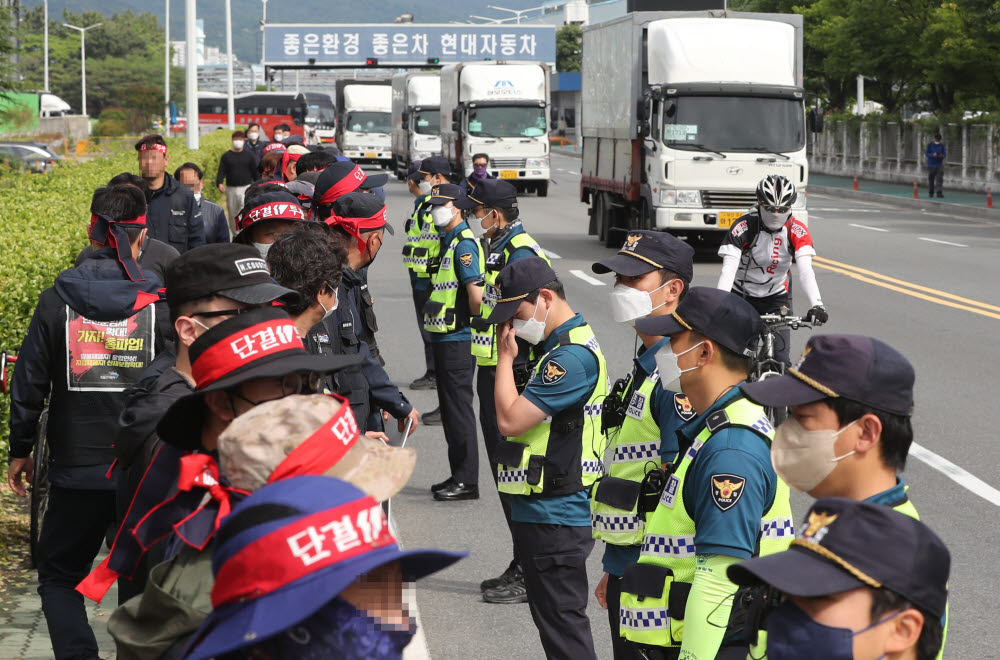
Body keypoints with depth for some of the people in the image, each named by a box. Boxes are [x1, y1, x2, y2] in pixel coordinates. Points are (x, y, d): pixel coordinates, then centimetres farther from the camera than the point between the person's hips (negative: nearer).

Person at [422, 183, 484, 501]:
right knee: (450, 407, 14)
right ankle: (458, 475, 22)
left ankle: (466, 481, -2)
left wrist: (471, 318, -8)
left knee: (458, 407, -6)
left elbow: (475, 294, -24)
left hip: (458, 340, -10)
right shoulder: (448, 241, 15)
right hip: (445, 337, 10)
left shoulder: (464, 244, -16)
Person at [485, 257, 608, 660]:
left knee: (562, 620, -5)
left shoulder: (572, 357, -22)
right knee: (554, 617, 18)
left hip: (554, 517, -11)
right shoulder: (557, 347, 13)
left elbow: (510, 419, -23)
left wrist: (505, 357, -13)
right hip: (542, 511, 11)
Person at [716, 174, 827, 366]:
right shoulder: (743, 227, -21)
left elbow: (805, 271, -26)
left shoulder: (797, 231, -15)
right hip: (742, 297, -2)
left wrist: (816, 305, -43)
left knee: (780, 360, -10)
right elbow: (728, 269, -30)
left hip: (776, 299, 2)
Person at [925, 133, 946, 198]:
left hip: (939, 164, 0)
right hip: (931, 165, 0)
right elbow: (926, 153, -6)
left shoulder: (942, 145, -1)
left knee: (940, 178, -12)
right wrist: (933, 155, -25)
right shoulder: (930, 144, -5)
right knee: (931, 179, 6)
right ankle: (930, 193, 19)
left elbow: (944, 154, 2)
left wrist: (942, 156, -23)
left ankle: (939, 193, -15)